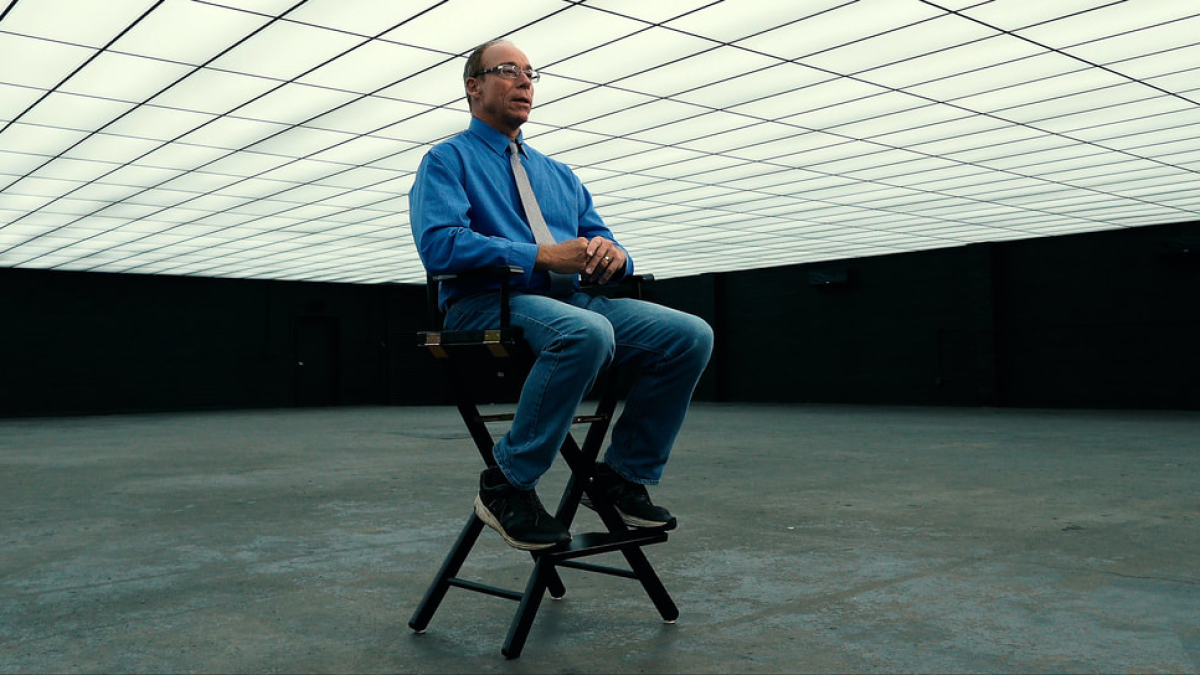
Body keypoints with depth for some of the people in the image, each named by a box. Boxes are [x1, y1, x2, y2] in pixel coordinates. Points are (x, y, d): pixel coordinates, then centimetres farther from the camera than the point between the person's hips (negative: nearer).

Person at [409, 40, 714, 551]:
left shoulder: (559, 174, 27)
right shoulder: (448, 159, 7)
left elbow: (600, 245, 21)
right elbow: (439, 245, -12)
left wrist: (611, 254, -6)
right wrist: (542, 257, -18)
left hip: (573, 298, 6)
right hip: (488, 304, -6)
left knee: (691, 334, -15)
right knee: (587, 332, -39)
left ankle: (626, 474, -3)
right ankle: (507, 484, -23)